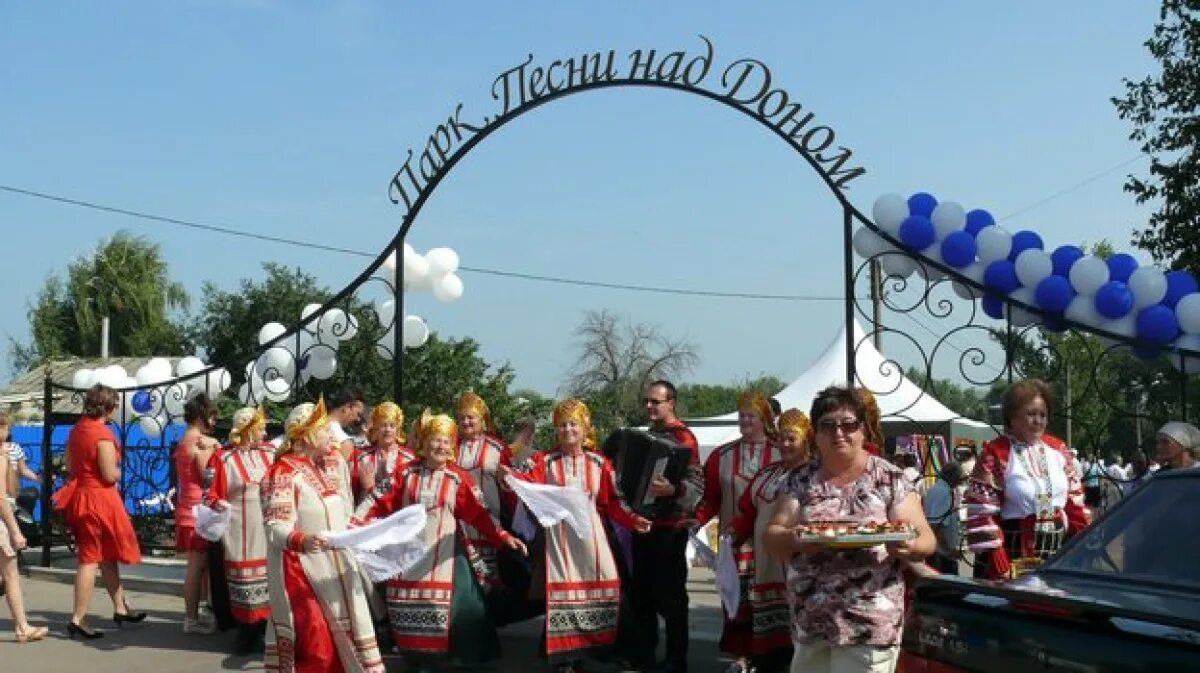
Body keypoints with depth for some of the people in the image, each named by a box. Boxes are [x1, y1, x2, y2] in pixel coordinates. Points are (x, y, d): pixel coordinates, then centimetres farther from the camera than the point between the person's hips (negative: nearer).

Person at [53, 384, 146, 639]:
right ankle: (77, 620, -2)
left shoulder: (77, 429, 10)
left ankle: (120, 608, 26)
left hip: (80, 495, 9)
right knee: (90, 560, -4)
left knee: (108, 556, 17)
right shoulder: (102, 433, -18)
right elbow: (110, 474, -19)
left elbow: (70, 466, 16)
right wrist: (119, 471, 0)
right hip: (99, 499, -9)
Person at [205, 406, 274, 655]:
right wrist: (217, 505, -26)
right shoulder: (223, 458, -5)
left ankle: (265, 630, 17)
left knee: (268, 574, 6)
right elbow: (210, 495, -7)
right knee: (245, 576, 0)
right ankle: (247, 632, 11)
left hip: (267, 528, 4)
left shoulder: (268, 454, 9)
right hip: (242, 530, -4)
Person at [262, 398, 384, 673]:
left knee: (342, 638, 11)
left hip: (336, 566, 8)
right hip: (303, 569, -8)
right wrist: (301, 540, -39)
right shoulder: (284, 472, -14)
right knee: (315, 644, -7)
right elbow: (275, 526, -23)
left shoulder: (332, 463, 11)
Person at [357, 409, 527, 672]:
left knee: (455, 606, -6)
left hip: (443, 552, -1)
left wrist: (501, 537, -14)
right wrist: (358, 522, -11)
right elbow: (384, 505, 1)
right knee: (410, 606, 3)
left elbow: (477, 514, -4)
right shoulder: (406, 472, 4)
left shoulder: (458, 477, 0)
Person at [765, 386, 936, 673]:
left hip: (869, 624, -3)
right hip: (809, 622, 3)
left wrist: (905, 547, -26)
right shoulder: (801, 479, 6)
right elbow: (773, 536, 1)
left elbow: (926, 540, -3)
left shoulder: (890, 478, -1)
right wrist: (796, 539, -21)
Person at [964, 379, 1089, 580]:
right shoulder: (996, 454, -11)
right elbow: (981, 512, -15)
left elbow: (1075, 501, 16)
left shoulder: (1057, 448, 9)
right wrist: (997, 562, -18)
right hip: (1015, 558, -6)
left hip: (1058, 557, 6)